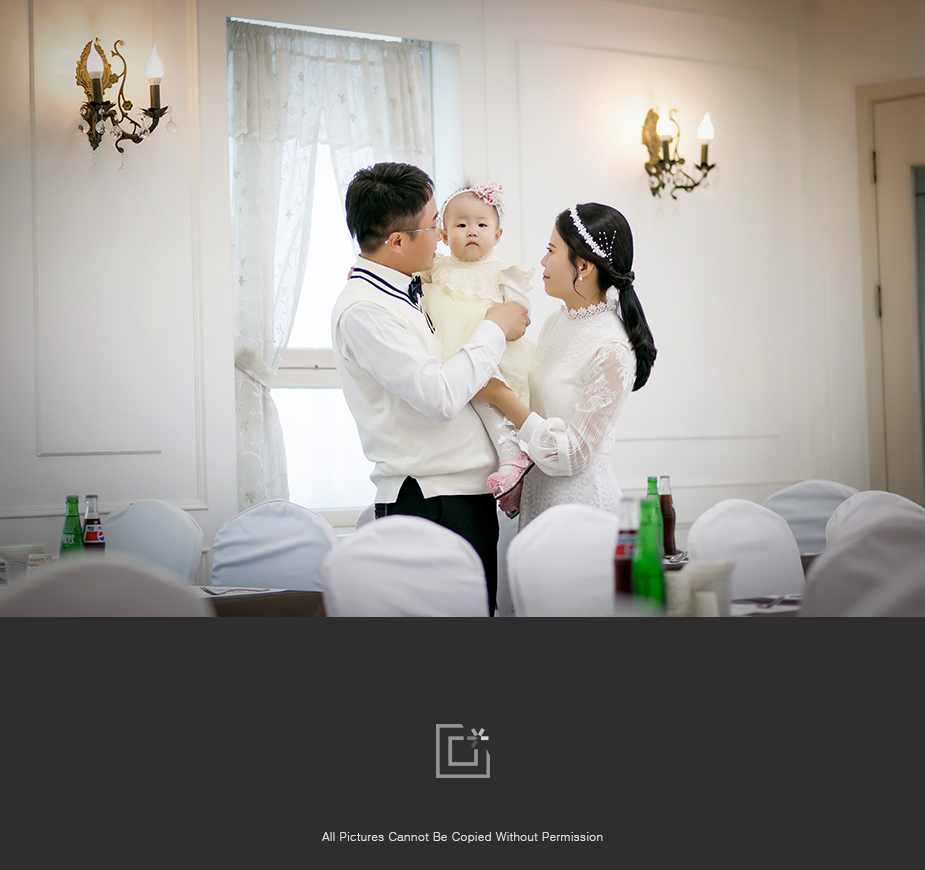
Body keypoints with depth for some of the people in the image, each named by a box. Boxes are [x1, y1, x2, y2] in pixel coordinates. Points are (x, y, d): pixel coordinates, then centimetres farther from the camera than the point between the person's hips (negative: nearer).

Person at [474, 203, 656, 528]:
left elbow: (572, 455, -19)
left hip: (579, 500, -7)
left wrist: (502, 397, -19)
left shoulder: (612, 351, -20)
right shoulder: (555, 323, 5)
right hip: (537, 491, 7)